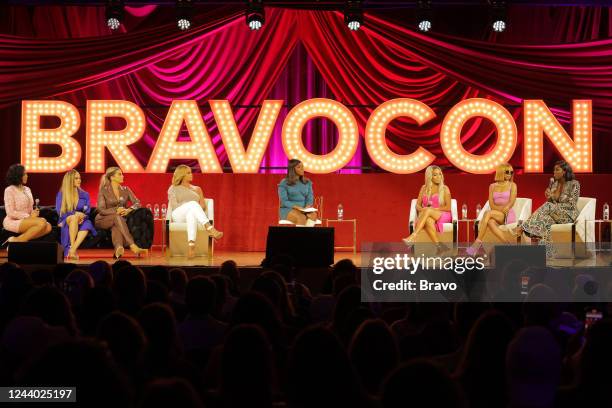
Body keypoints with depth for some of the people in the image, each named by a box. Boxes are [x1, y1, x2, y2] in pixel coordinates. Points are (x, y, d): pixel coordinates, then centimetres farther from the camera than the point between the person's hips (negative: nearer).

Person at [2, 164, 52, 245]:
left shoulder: (27, 189, 17)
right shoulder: (10, 190, -6)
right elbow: (10, 213, -13)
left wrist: (34, 213, -3)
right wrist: (29, 216, -17)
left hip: (26, 221, 8)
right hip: (13, 222, -8)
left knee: (48, 227, -20)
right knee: (42, 222, -29)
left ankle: (17, 240, -23)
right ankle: (17, 241, -20)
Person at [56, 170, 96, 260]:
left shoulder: (85, 194, 16)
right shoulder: (61, 194, 8)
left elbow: (87, 210, 9)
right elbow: (59, 211, -2)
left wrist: (82, 215, -15)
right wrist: (75, 214, -17)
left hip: (80, 220, 2)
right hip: (66, 221, -2)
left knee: (87, 224, -37)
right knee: (74, 217, -39)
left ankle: (72, 250, -47)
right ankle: (72, 247, -42)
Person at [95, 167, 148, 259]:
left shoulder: (125, 190, 12)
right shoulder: (103, 191, 0)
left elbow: (137, 203, 1)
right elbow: (101, 210, -10)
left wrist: (128, 210, -21)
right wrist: (116, 211, -27)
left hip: (118, 220, 3)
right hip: (103, 220, -3)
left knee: (116, 226, -37)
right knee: (117, 217, -38)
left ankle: (118, 248, -68)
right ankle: (133, 247, -54)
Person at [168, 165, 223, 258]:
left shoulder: (197, 189, 30)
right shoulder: (173, 189, 22)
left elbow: (203, 206, 18)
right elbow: (174, 205, 4)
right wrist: (191, 206, -8)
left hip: (193, 213, 2)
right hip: (178, 216, -2)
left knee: (191, 214, -42)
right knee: (193, 204, -38)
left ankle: (191, 245, -68)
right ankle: (211, 229, -60)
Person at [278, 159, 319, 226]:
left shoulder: (307, 182, 13)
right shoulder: (284, 183, -1)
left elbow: (310, 199, 7)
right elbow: (284, 201, -9)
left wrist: (307, 207, -16)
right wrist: (296, 207, -25)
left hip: (304, 210, 4)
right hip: (288, 209, -4)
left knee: (313, 215, -32)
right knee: (302, 218, -37)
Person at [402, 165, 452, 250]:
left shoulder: (445, 189, 2)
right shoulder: (424, 188, 12)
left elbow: (448, 208, -4)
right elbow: (418, 205, 11)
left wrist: (433, 209, -15)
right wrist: (422, 210, -13)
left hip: (443, 215, -2)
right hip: (428, 215, 2)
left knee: (428, 210, -37)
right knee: (428, 221, -39)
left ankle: (413, 237, -48)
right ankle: (439, 246, -41)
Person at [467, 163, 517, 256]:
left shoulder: (512, 185, 8)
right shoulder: (492, 186, 14)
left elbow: (511, 202, -5)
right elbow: (492, 205, 3)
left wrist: (504, 209, -23)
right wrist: (502, 209, -14)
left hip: (508, 215, -3)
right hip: (496, 215, 3)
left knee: (488, 213, -33)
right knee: (490, 221, -37)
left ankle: (478, 242, -38)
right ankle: (507, 243, -39)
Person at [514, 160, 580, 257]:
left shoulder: (574, 184, -6)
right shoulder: (553, 182, 11)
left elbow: (572, 205, -12)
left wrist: (555, 206, -17)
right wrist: (549, 197, -7)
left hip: (568, 214, -5)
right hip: (554, 213, 5)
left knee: (548, 206, -32)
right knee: (546, 219, -32)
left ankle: (523, 227, -35)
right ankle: (545, 252, -41)